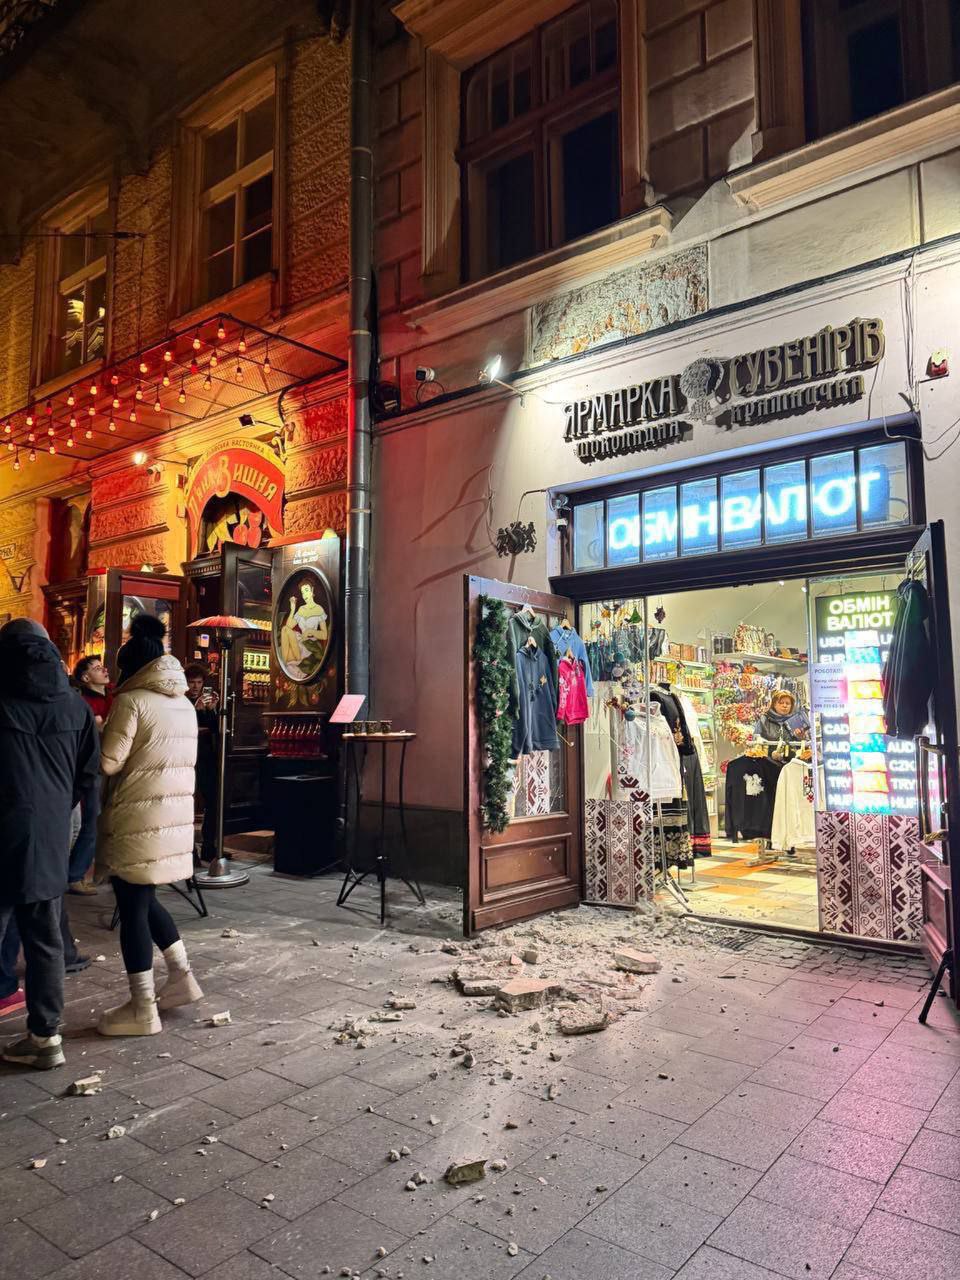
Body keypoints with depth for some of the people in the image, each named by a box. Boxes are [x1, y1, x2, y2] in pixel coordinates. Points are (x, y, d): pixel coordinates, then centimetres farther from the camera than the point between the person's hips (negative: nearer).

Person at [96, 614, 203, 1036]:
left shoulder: (132, 701, -12)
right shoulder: (184, 704, 11)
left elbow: (108, 762, -15)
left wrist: (94, 739, 5)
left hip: (136, 819, -7)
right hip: (175, 814, 8)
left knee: (132, 909, 3)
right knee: (144, 900, 22)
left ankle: (142, 1010, 11)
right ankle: (181, 975, 24)